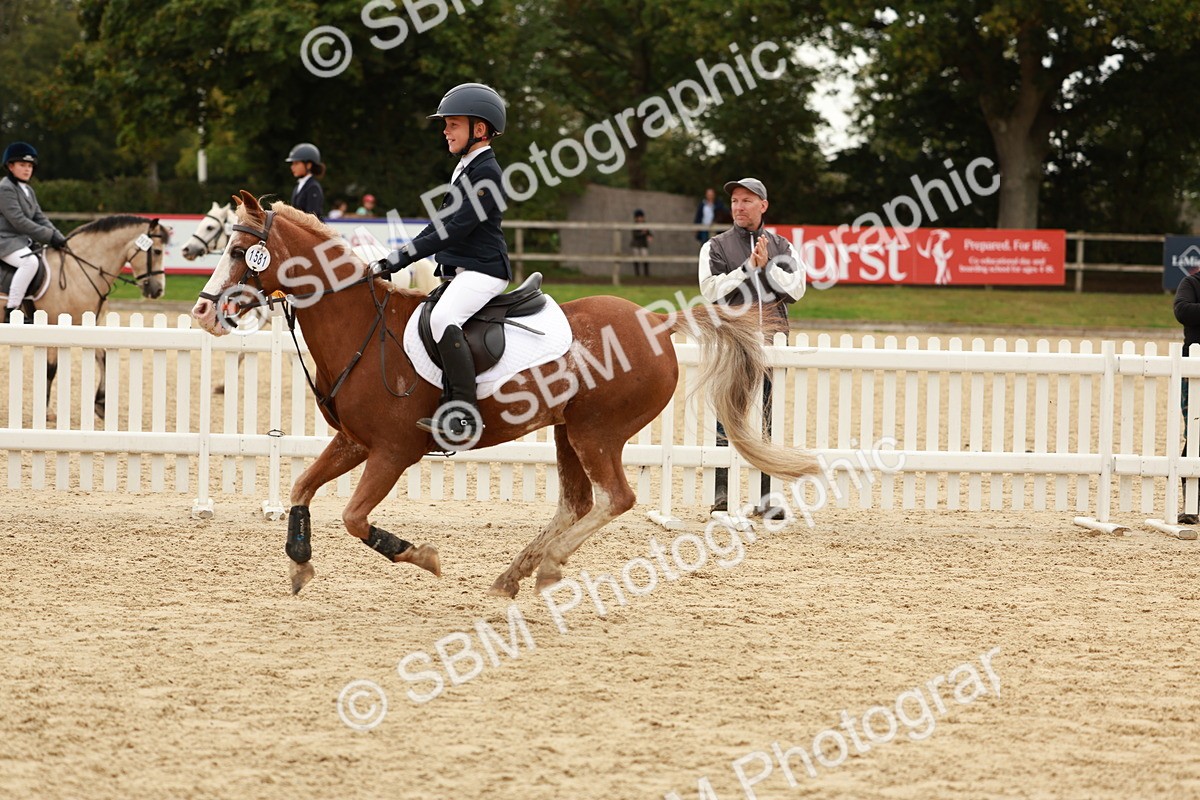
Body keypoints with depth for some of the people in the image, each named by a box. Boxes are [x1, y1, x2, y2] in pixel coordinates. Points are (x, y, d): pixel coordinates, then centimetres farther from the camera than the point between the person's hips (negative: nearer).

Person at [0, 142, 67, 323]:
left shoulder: (28, 191, 17)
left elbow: (40, 218, 14)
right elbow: (18, 221, -20)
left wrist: (58, 237, -4)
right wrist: (49, 237, -20)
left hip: (24, 241, 10)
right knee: (30, 262, -34)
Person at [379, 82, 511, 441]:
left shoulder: (485, 172, -13)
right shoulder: (465, 168, 19)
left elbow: (457, 227, -19)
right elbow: (444, 224, 24)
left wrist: (406, 255, -21)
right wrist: (402, 256, 15)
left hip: (482, 270, -11)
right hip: (458, 270, 11)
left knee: (443, 318, -31)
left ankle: (465, 414, -34)